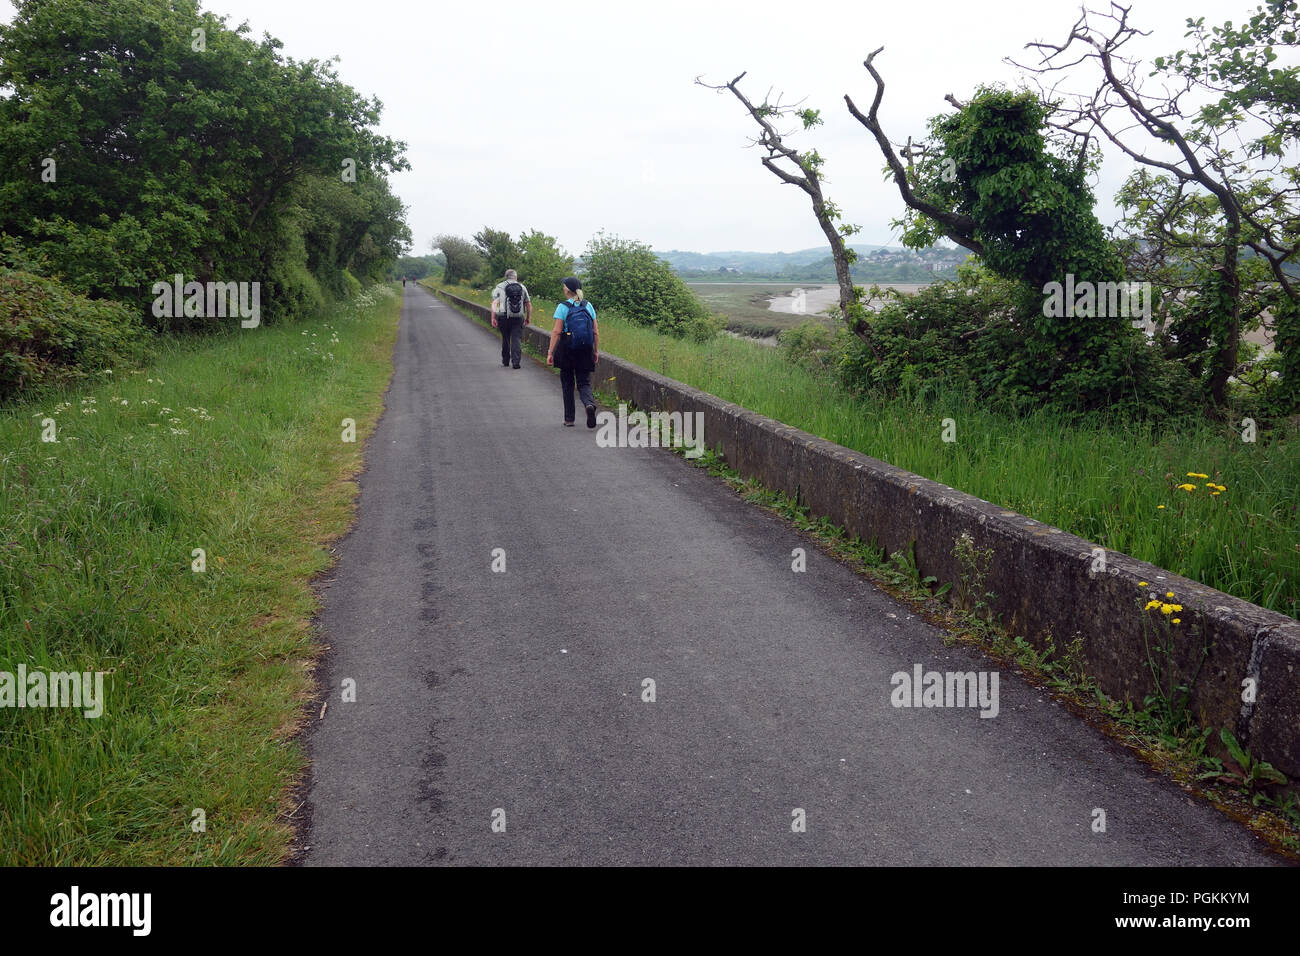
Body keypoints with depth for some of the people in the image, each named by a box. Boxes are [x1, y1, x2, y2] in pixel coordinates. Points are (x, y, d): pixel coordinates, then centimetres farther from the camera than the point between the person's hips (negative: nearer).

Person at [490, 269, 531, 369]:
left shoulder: (499, 287, 4)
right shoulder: (522, 287, 9)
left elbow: (494, 303, -6)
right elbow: (529, 305, 9)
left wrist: (493, 318, -7)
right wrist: (528, 318, 19)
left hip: (504, 317, 0)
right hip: (518, 318, 0)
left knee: (505, 340, 13)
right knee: (517, 340, 0)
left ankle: (505, 361, 25)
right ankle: (516, 362, -11)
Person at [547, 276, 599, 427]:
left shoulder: (562, 307, -7)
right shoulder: (588, 306, 4)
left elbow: (557, 332, -12)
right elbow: (595, 332, 5)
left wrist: (550, 353, -9)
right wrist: (596, 351, 13)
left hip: (566, 350, -3)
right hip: (585, 351, 3)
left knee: (567, 384, 12)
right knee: (584, 382, 8)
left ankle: (569, 419, 17)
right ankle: (589, 403, -24)